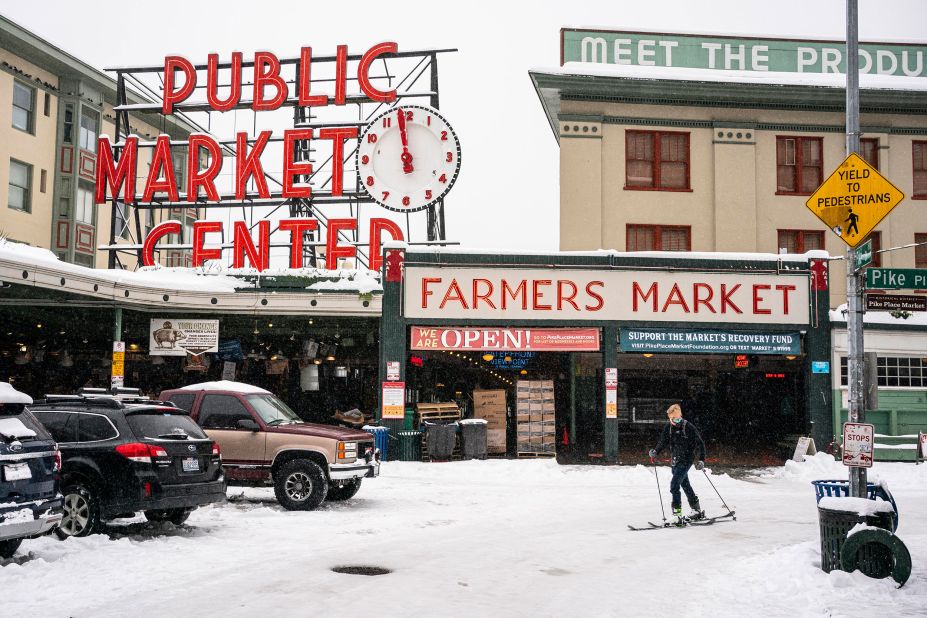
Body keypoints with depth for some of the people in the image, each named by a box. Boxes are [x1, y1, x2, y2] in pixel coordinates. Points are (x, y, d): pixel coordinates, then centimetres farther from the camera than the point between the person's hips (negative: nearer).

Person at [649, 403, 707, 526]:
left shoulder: (689, 427, -13)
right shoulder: (668, 428, 4)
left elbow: (699, 443, -11)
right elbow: (663, 442, 17)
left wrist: (701, 460, -19)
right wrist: (655, 451, 0)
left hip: (686, 460, -7)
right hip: (675, 461, 7)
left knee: (674, 485, -19)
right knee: (685, 485, 19)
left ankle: (678, 514, -21)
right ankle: (697, 511, 36)